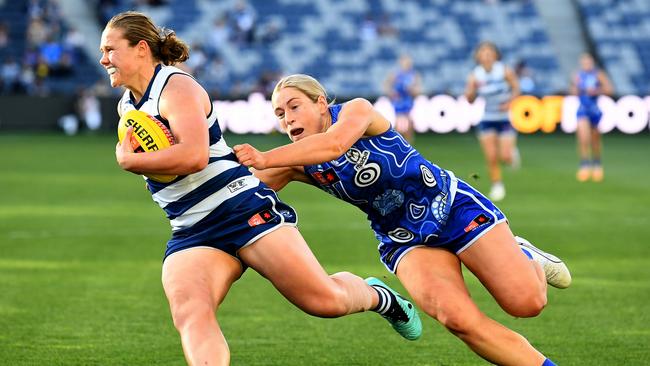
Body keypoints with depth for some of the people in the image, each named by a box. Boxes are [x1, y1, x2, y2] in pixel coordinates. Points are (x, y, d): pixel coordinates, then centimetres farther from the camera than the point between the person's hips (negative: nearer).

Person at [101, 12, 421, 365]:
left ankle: (378, 296, 24)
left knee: (325, 299, -10)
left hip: (245, 209, -7)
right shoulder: (127, 106, 15)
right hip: (191, 236, 7)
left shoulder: (176, 87, -12)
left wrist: (129, 160, -18)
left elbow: (193, 156, -28)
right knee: (190, 315, -25)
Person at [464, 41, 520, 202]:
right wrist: (472, 89, -26)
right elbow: (470, 100, -5)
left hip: (506, 118, -2)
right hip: (487, 120, 2)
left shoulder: (505, 71, -14)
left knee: (505, 157, -8)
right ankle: (497, 186, 14)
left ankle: (513, 153, 29)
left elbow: (516, 88, -1)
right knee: (491, 157, -5)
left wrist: (509, 102, -18)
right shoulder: (475, 75, -8)